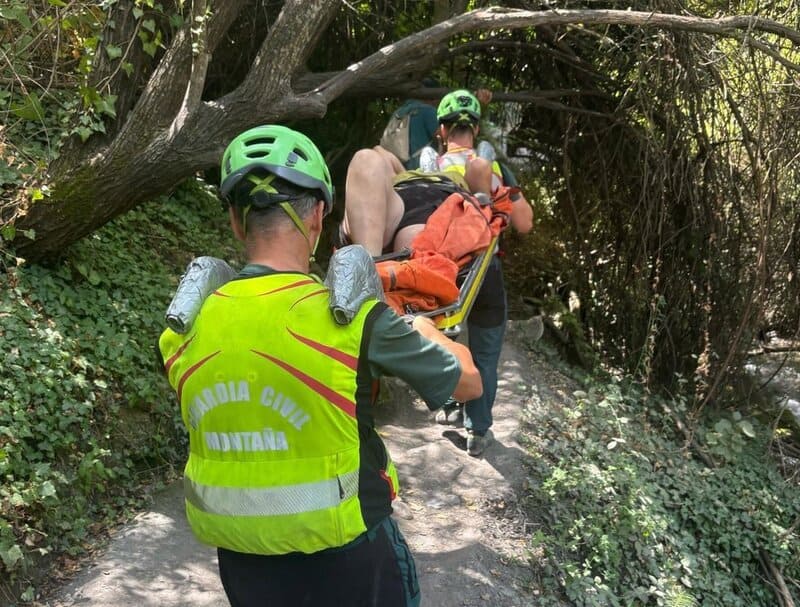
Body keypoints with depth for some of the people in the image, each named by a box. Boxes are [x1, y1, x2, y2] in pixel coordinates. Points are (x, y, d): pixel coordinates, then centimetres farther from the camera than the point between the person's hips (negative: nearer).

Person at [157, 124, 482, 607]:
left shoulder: (187, 329, -9)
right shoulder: (353, 319, -22)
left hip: (240, 558, 4)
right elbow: (468, 381, -8)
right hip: (345, 554, -3)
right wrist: (424, 330, 13)